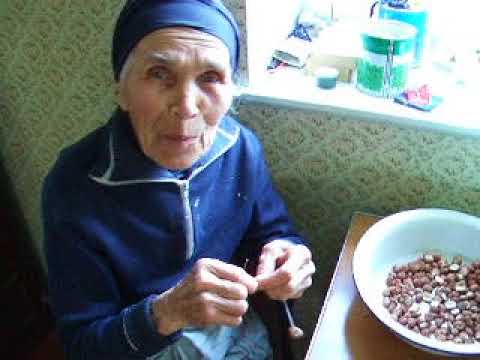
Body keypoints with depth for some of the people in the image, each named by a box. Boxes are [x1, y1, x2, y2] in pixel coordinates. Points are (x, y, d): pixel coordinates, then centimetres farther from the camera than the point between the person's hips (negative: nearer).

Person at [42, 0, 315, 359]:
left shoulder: (242, 147, -14)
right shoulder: (73, 187, -25)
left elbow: (274, 231, 1)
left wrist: (284, 253, -21)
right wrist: (166, 313, -35)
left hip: (238, 329, 5)